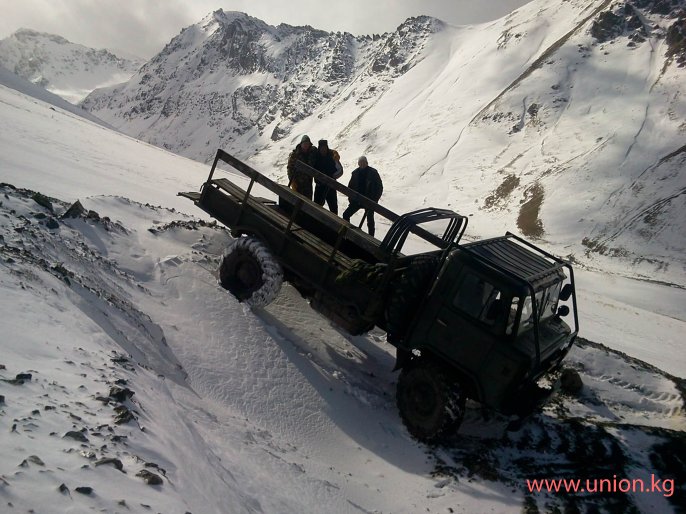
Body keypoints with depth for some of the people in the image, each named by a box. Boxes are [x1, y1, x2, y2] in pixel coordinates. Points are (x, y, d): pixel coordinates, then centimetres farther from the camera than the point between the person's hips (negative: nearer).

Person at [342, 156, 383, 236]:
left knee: (370, 220, 0)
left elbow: (379, 187, -7)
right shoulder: (356, 172, 1)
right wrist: (351, 198, 1)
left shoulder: (373, 173, -9)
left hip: (369, 201, -4)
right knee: (346, 215, -1)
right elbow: (350, 186, 12)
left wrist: (374, 200, -13)